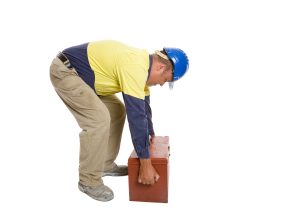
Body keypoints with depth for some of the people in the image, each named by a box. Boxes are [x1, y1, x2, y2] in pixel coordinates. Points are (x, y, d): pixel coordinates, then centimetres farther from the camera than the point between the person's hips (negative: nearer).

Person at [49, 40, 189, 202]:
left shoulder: (143, 66, 3)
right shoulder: (135, 69, -28)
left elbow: (143, 107, 16)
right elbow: (136, 116, -30)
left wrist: (151, 134, 27)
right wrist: (146, 164, -24)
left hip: (79, 73, 10)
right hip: (65, 71, -10)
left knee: (117, 111, 10)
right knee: (99, 120, -20)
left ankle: (106, 165, 20)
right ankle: (89, 181, -3)